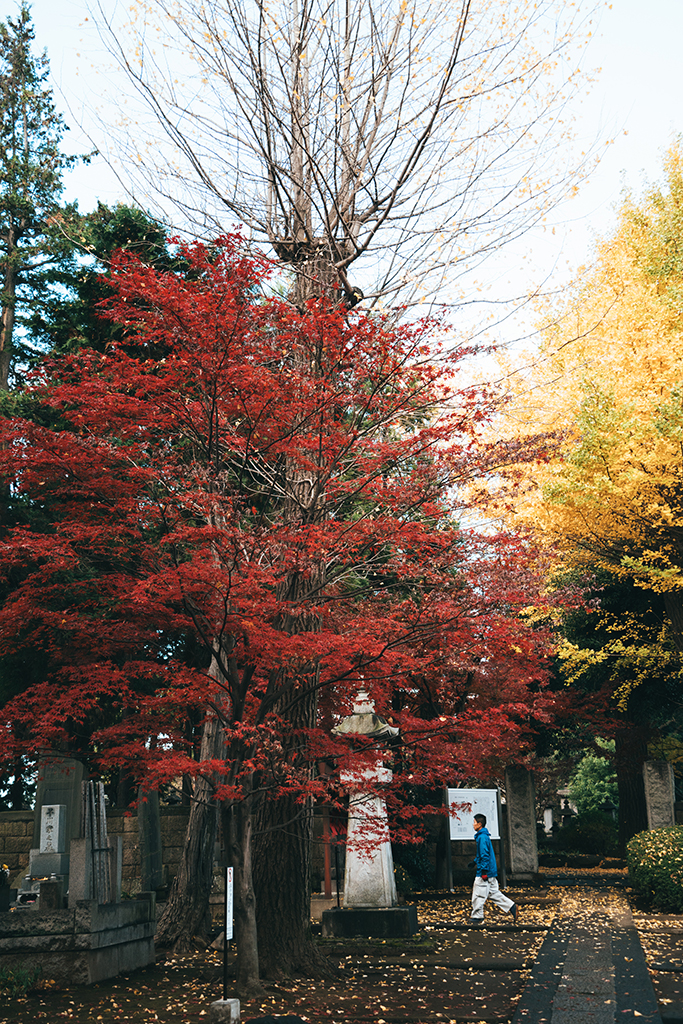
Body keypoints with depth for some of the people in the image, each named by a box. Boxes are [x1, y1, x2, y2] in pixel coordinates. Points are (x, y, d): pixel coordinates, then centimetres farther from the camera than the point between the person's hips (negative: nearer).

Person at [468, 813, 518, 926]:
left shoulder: (482, 837, -18)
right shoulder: (484, 836, 14)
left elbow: (485, 855, -22)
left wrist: (484, 870, -22)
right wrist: (475, 862, 30)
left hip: (484, 873, -10)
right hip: (491, 872, 10)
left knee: (478, 895, -1)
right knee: (493, 893, 14)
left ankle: (477, 918, 7)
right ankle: (512, 907, 11)